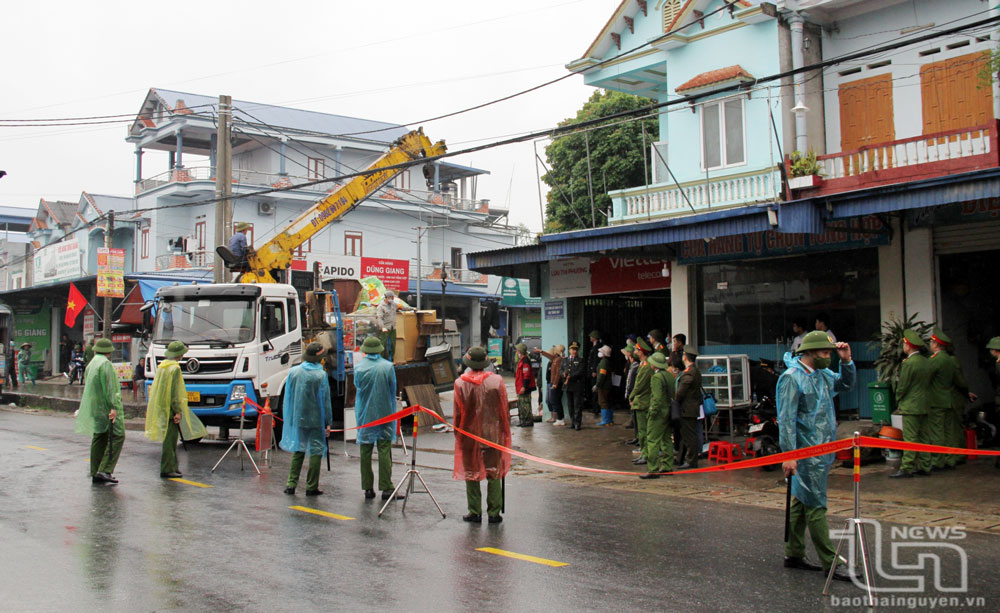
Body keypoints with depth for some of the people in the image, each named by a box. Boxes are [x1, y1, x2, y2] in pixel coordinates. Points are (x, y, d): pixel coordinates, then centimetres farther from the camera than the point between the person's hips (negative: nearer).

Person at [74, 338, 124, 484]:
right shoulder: (105, 364, -12)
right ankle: (105, 470, -13)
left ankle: (95, 473, 14)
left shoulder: (91, 364, 16)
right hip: (105, 406, -10)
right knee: (117, 436, -7)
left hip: (95, 407, 10)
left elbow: (87, 386, 22)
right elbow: (109, 387, -19)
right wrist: (113, 407, -22)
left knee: (99, 437, 13)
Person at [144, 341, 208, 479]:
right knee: (169, 440, -5)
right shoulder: (174, 368, -14)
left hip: (161, 408, 9)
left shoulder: (161, 367, 12)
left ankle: (173, 466, 22)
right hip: (170, 409, -9)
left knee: (171, 440, 16)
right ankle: (167, 470, -2)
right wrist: (178, 411, -17)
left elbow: (154, 389, 17)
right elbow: (175, 392, -18)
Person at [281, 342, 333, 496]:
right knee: (315, 451, 5)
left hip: (297, 419, 4)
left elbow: (287, 397, 6)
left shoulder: (293, 372, 0)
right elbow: (325, 401, -9)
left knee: (297, 450, 15)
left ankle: (291, 484, 13)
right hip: (316, 420, -4)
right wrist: (328, 423, -3)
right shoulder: (321, 375, -12)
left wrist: (289, 418, 15)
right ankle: (311, 487, 7)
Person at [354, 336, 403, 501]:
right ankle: (386, 488, 0)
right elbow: (393, 390, 2)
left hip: (364, 415, 1)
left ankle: (368, 488, 12)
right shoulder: (388, 366, -7)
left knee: (365, 452, 8)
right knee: (384, 451, 2)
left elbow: (357, 386, 7)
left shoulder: (359, 368, -7)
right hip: (385, 413, -1)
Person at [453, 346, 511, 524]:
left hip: (469, 435, 0)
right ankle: (494, 513, 12)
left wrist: (458, 434, 9)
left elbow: (458, 413, -2)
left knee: (471, 473, 11)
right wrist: (505, 432, 9)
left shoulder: (460, 383, -9)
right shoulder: (497, 380, -8)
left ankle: (475, 513, 14)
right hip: (493, 434, 1)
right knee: (494, 474, 10)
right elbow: (504, 410, -2)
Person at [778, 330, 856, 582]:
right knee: (815, 506, -4)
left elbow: (846, 384, 29)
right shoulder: (792, 377, -14)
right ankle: (829, 564, 0)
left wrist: (847, 361, 10)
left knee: (802, 502, 15)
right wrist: (788, 455, -21)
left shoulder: (823, 374, 11)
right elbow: (786, 420, -17)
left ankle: (794, 554, 24)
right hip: (807, 454, -9)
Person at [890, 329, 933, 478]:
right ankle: (924, 467, 16)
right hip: (924, 406, 9)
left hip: (910, 406, -8)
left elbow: (902, 386, -13)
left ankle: (907, 468, -6)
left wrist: (898, 401, 1)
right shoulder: (926, 362, 9)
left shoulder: (908, 363, -16)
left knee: (910, 438, -7)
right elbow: (928, 384, 16)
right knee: (924, 437, 11)